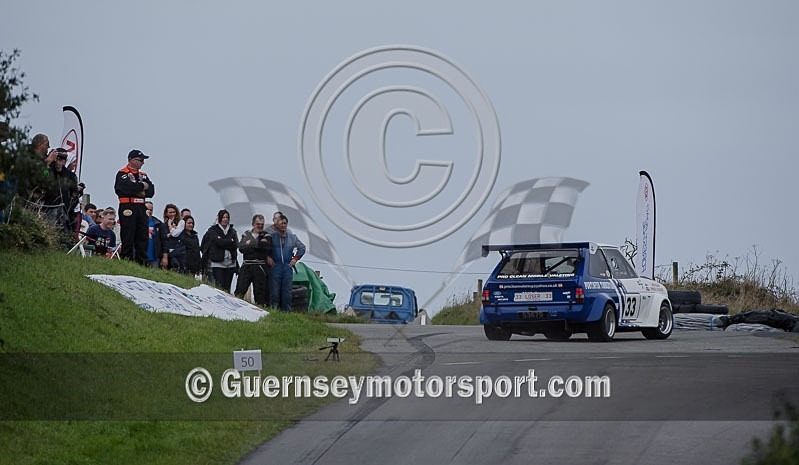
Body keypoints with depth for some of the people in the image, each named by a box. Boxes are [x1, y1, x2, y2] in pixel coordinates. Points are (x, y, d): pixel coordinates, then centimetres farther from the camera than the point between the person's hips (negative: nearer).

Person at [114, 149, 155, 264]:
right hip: (127, 209, -7)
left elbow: (151, 191, 7)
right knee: (128, 237, -6)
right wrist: (142, 186, -7)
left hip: (141, 208, 7)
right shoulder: (122, 174, -3)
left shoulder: (143, 175, 19)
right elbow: (126, 187, -21)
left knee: (143, 237, 6)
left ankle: (142, 262, 10)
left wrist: (142, 193, -13)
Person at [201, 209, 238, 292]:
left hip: (230, 263, 4)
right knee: (220, 287, -13)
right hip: (217, 263, -4)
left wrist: (224, 242, -10)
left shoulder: (232, 231, 15)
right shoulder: (213, 230, 4)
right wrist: (230, 242, -3)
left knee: (227, 288, 3)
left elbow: (235, 245, 1)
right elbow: (218, 242, -12)